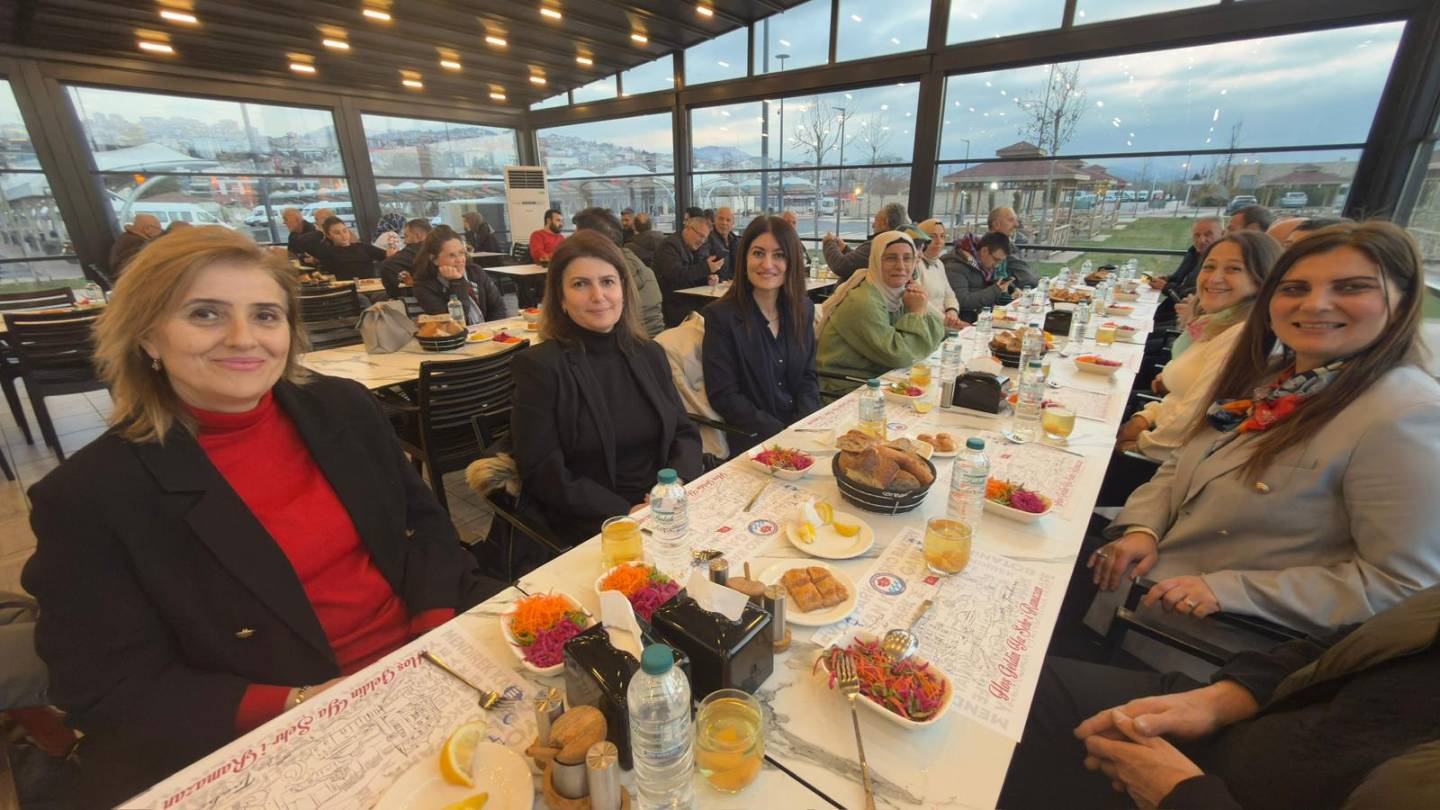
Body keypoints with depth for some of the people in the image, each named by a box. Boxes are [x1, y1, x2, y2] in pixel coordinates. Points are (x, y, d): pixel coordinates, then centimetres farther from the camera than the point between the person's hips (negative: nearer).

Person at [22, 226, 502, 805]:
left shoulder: (345, 408, 0)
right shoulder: (88, 497, -8)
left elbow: (423, 522, 4)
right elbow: (112, 692, -5)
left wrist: (438, 632, -11)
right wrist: (300, 705, -18)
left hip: (428, 656, 3)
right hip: (272, 737, -2)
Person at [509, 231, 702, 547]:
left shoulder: (649, 354, 8)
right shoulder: (539, 367, -7)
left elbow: (684, 433, 9)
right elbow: (543, 474, -9)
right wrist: (625, 514, -17)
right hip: (590, 529, -5)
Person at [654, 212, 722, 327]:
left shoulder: (701, 246, 15)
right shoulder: (670, 245, -10)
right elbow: (676, 275, -24)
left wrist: (712, 277, -7)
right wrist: (706, 268, -24)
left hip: (695, 301, 8)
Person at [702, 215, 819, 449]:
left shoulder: (804, 309, 6)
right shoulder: (721, 316, -9)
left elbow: (808, 377, 9)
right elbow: (724, 396, -11)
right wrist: (782, 433, -17)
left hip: (804, 430, 5)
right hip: (755, 441, -5)